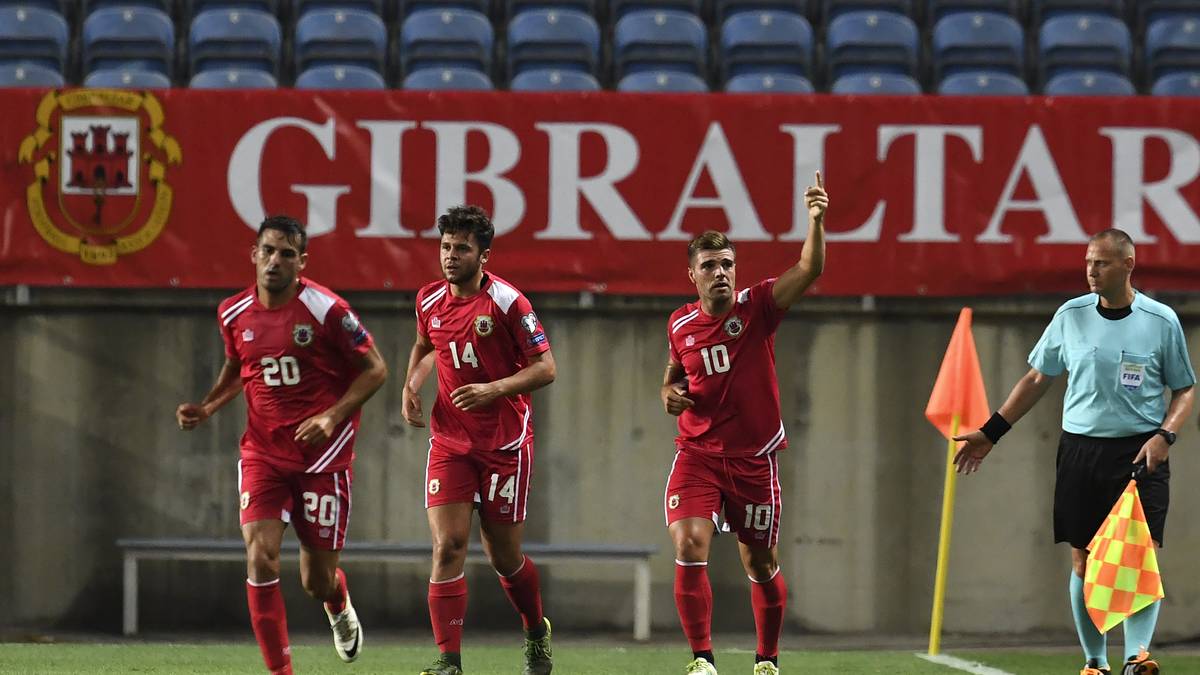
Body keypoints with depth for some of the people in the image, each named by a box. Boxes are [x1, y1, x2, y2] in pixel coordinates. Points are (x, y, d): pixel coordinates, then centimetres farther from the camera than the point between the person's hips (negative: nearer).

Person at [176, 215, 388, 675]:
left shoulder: (326, 310, -12)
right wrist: (206, 408, 4)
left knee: (317, 581, 4)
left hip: (323, 455, -3)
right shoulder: (234, 314, 1)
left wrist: (331, 416, -18)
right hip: (263, 453, 3)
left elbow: (374, 369, -6)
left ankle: (340, 607, 44)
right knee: (260, 555, -19)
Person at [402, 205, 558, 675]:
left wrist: (495, 389, -24)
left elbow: (545, 367, -11)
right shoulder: (430, 300, 3)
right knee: (447, 546, -12)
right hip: (449, 441, 3)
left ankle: (536, 632, 35)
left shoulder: (507, 302, -12)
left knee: (503, 556, 6)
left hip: (505, 444, -3)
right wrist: (411, 388, 7)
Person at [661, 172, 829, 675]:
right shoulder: (680, 325, 3)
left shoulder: (756, 307, -7)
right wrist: (670, 393, 0)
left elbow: (809, 270, -22)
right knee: (689, 549, -19)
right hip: (697, 455, 1)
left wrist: (816, 222, -38)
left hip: (755, 458, -1)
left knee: (761, 566, 9)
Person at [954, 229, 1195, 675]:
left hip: (1140, 453, -2)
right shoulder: (1071, 316, 4)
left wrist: (1164, 436, -11)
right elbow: (1037, 379, 14)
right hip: (1081, 450, 2)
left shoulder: (1161, 321, -2)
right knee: (1084, 560, 3)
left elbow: (1184, 389, 7)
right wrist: (991, 432, 12)